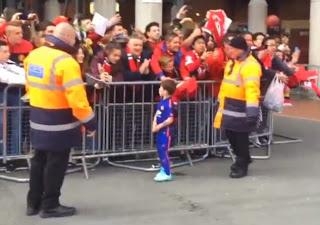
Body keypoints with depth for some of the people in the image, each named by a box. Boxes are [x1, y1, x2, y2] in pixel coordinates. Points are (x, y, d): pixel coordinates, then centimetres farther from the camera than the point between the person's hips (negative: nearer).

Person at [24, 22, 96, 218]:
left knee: (39, 160, 19)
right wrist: (90, 122, -14)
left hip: (38, 118, 8)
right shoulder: (65, 62, -22)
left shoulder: (33, 55, 5)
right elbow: (77, 99, -24)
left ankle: (34, 203, 28)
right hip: (59, 123, -8)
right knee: (56, 164, 5)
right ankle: (50, 206, 15)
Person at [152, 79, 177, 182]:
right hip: (160, 130, 9)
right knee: (160, 150, 19)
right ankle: (163, 170, 33)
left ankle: (167, 174, 5)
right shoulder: (162, 101, 6)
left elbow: (170, 119, -24)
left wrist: (159, 126, -17)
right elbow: (157, 114, 11)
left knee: (163, 151, -4)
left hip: (165, 130, -9)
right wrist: (154, 125, -3)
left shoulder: (169, 103, -21)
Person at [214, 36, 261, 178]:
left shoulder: (250, 65, -19)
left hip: (241, 107, -9)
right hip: (229, 105, 9)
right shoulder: (232, 62, 14)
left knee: (240, 136, 0)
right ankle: (243, 158, 35)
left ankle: (242, 165, 16)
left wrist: (252, 110, -35)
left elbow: (252, 89, -28)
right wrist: (221, 100, 27)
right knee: (230, 134, 15)